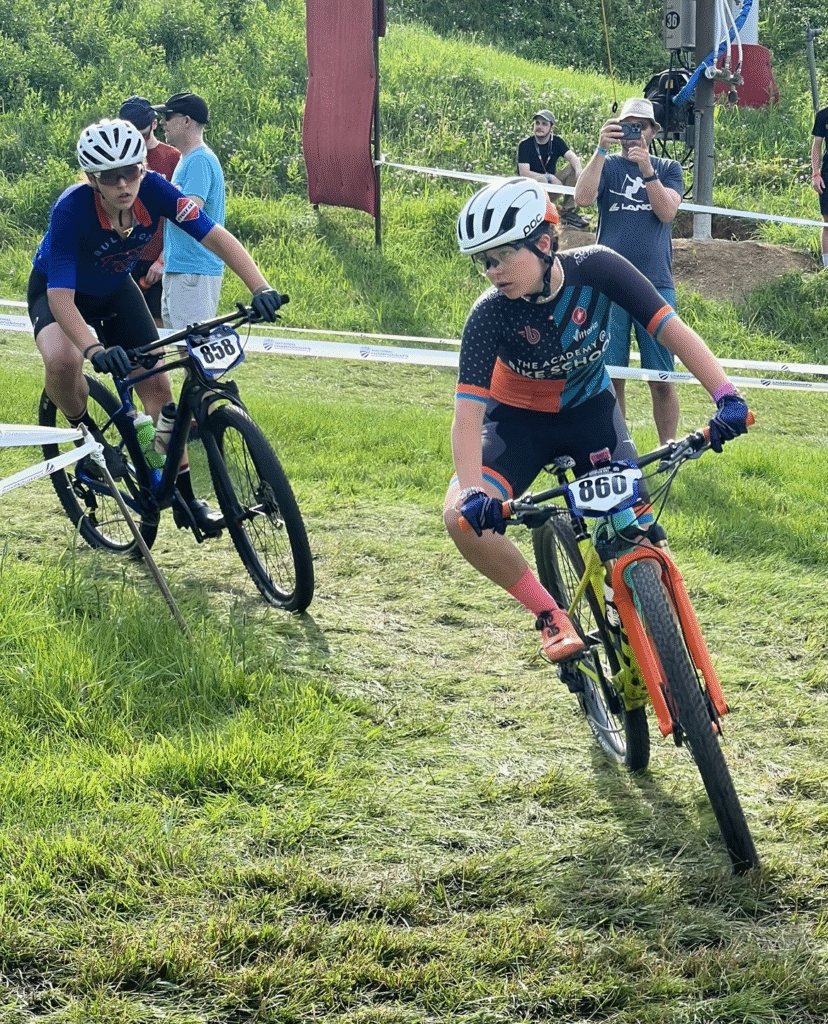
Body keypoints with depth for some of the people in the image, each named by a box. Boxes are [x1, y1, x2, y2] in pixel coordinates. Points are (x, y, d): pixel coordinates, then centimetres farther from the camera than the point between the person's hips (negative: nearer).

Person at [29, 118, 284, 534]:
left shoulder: (154, 190, -27)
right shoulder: (71, 210, -37)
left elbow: (215, 236, -29)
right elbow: (61, 297, -41)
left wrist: (260, 287, -44)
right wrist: (95, 349, -57)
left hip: (115, 289, 4)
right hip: (58, 289, -4)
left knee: (156, 383, -4)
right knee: (62, 361, -35)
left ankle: (185, 497, 5)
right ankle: (85, 431, -4)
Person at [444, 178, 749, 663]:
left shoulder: (596, 270, -26)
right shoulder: (490, 315, -27)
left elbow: (672, 329, -26)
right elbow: (469, 410, -34)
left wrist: (726, 395, -41)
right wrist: (472, 491, -51)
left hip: (590, 409, 1)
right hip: (519, 418, 0)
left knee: (639, 532, -17)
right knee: (464, 517, -25)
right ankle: (552, 617, -7)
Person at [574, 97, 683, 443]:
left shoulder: (669, 169, 12)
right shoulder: (606, 165, 10)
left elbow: (667, 211, -6)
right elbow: (583, 197, -11)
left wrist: (647, 169, -16)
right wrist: (601, 149, -18)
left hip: (656, 284, 0)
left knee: (662, 378, -2)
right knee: (610, 376, 1)